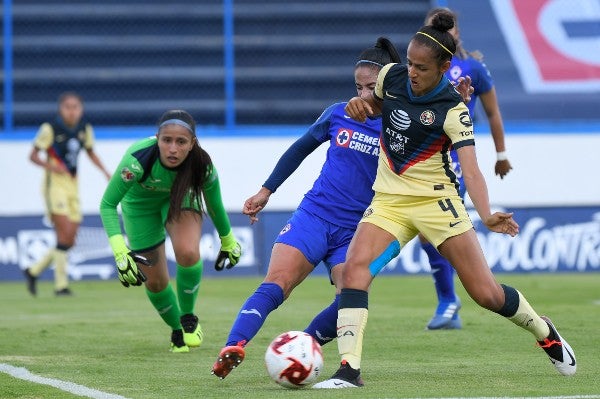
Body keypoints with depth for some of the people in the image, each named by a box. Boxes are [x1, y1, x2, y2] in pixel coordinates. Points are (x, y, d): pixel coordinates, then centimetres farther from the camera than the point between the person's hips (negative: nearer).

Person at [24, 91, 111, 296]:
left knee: (70, 241, 4)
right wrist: (52, 166, -24)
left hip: (73, 186, 6)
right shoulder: (50, 129, -10)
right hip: (55, 185, -6)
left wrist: (105, 172, 5)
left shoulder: (85, 129, 4)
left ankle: (34, 271, 21)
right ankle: (61, 285, -10)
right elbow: (33, 155, -6)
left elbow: (91, 152, 20)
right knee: (65, 232, -17)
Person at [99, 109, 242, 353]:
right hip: (140, 203, 0)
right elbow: (107, 205, -30)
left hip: (180, 198, 0)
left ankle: (188, 318, -1)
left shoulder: (202, 164, -33)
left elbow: (214, 204, -11)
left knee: (188, 253, -28)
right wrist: (120, 251, -42)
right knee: (154, 282, 2)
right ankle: (176, 330, 34)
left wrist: (228, 241, 5)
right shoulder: (137, 159, -41)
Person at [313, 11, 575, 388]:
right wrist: (360, 103, -3)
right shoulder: (392, 76, -3)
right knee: (355, 268, -23)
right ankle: (349, 369, -24)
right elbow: (376, 103, 21)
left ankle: (544, 332, 29)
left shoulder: (453, 111, -17)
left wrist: (487, 215, -43)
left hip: (436, 201, -4)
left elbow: (471, 169, -26)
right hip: (389, 201, 4)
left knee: (487, 294, -1)